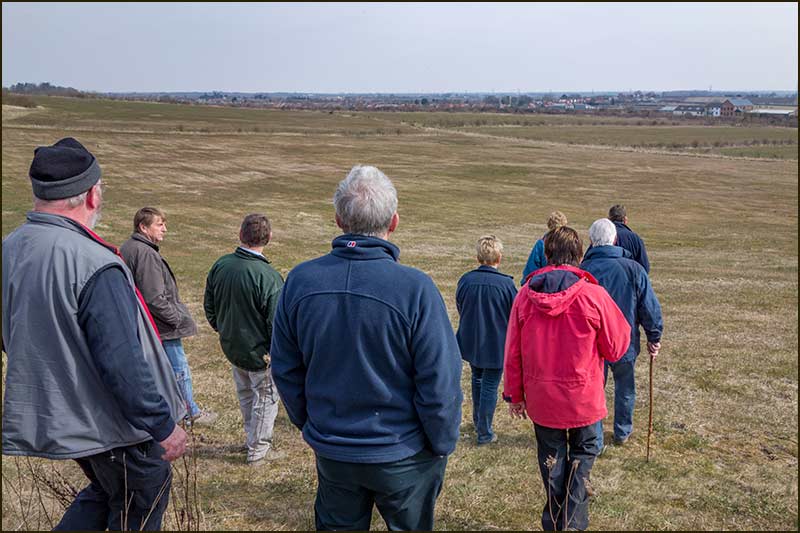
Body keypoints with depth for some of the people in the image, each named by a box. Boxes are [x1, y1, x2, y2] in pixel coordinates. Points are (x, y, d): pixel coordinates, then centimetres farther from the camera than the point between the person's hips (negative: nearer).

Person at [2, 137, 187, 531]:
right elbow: (123, 363, -29)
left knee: (103, 492, 29)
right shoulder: (95, 265, -28)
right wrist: (163, 426, -18)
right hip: (113, 425, -8)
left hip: (53, 418, 8)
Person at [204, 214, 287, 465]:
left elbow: (209, 305, 6)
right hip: (260, 352, -6)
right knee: (266, 398, 13)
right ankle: (258, 450, 25)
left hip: (231, 347, 6)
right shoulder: (269, 277, -27)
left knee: (245, 393, 25)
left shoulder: (220, 265, -7)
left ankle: (253, 437, 42)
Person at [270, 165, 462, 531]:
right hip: (404, 456, -3)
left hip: (331, 452, 3)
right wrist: (443, 445, -2)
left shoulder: (299, 281, -11)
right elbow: (440, 381, -19)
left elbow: (285, 370, -1)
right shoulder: (415, 288, -24)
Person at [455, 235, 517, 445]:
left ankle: (477, 421, 39)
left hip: (470, 342, 4)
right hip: (496, 345, -4)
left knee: (477, 379, 25)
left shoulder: (465, 280, -10)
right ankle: (484, 433, 15)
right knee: (490, 387, 7)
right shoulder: (506, 284, -19)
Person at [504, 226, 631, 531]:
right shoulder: (594, 295, -15)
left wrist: (514, 395, 10)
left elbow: (512, 353, -2)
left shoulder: (525, 296, -8)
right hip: (583, 398, -2)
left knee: (551, 456, 20)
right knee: (583, 450, 21)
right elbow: (616, 349, -6)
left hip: (540, 399, 2)